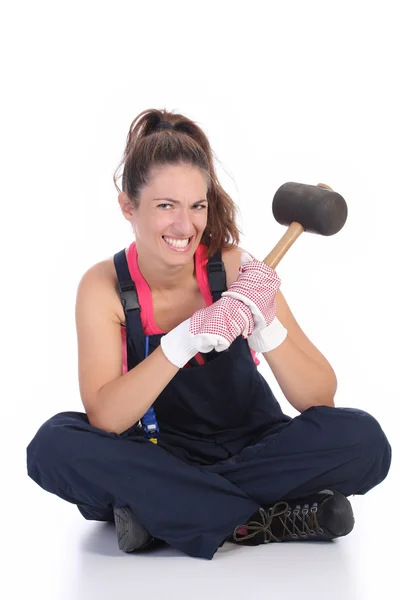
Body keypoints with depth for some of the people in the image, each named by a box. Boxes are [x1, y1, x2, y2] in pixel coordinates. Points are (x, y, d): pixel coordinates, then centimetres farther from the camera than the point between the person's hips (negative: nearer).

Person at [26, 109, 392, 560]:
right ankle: (262, 519, -23)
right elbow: (104, 419, -24)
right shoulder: (104, 286, -13)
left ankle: (158, 511, -21)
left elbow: (320, 399, -16)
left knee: (362, 438, -26)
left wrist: (266, 326, -35)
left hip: (252, 448, 0)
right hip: (159, 457, 0)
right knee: (54, 445, -28)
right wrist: (186, 339, -37)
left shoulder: (235, 269, -14)